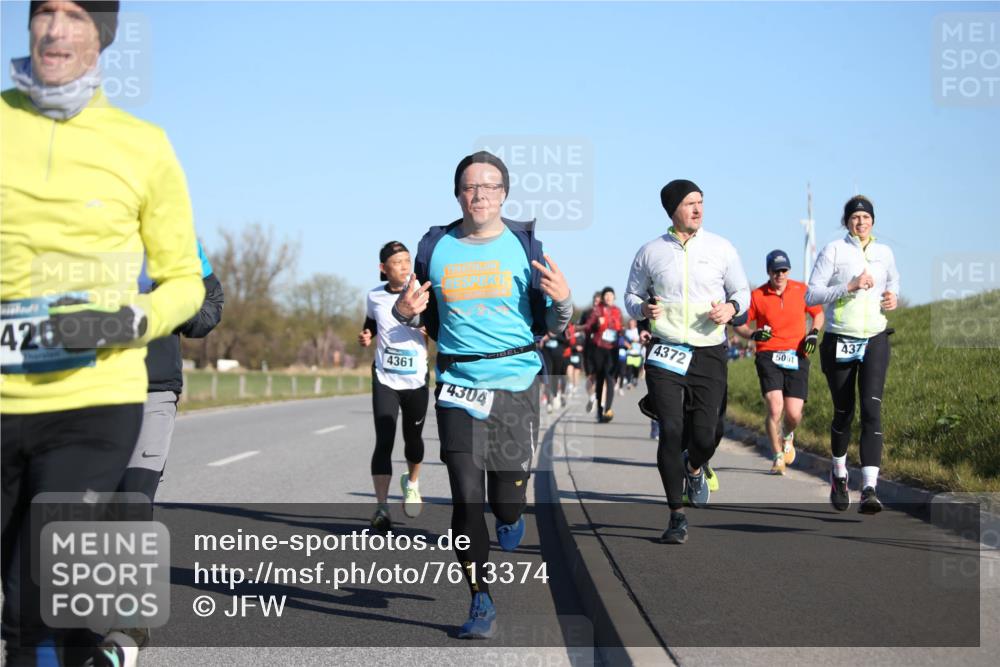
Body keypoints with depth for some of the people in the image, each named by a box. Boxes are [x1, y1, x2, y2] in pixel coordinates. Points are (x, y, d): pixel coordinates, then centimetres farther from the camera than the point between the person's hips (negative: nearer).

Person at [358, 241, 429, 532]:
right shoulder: (375, 297, 0)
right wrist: (365, 338, -5)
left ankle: (412, 482, 46)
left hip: (416, 380, 0)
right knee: (383, 441, -13)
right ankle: (381, 508, -14)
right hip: (385, 379, 0)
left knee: (413, 438, 14)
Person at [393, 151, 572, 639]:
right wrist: (405, 312, -7)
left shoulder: (525, 245, 2)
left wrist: (563, 301, -17)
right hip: (457, 386, 1)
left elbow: (550, 327, 5)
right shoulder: (435, 246, 5)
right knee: (466, 498, -6)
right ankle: (481, 603, 7)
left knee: (506, 502, 2)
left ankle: (510, 518, 40)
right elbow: (422, 319, 16)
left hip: (517, 383, 0)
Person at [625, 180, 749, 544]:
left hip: (709, 354, 1)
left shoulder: (721, 248, 5)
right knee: (671, 431, -10)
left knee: (704, 436, -3)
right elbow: (631, 294, 15)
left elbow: (742, 291, 12)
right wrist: (643, 308, -8)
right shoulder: (650, 252, 4)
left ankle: (694, 469, 36)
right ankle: (677, 517, 1)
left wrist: (731, 307, -11)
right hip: (665, 354, 0)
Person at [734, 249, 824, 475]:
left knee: (794, 413, -6)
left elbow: (818, 313, 20)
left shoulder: (801, 290, 4)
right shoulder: (757, 296, 0)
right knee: (775, 408, -17)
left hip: (797, 357, 1)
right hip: (768, 356, -1)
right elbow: (739, 324, 8)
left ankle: (787, 435, 32)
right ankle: (778, 456, 4)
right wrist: (753, 334, -13)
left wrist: (813, 333, 1)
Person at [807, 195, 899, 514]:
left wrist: (893, 297, 6)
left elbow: (893, 281, 29)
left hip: (875, 341, 2)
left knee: (872, 409, -14)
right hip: (839, 343, -2)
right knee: (843, 414, 7)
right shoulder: (833, 250, -2)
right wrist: (850, 286, -19)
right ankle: (839, 473, 35)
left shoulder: (884, 253, 9)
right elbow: (811, 296, -8)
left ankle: (869, 488, -22)